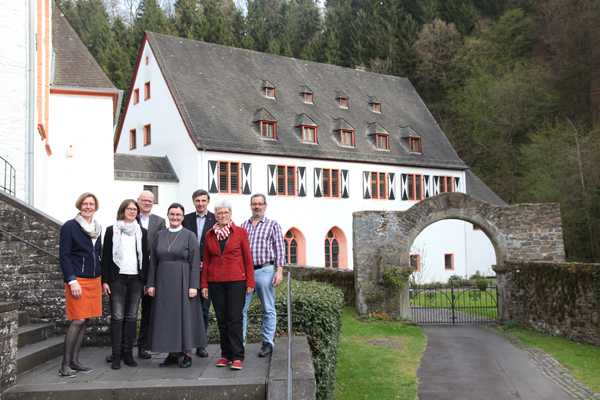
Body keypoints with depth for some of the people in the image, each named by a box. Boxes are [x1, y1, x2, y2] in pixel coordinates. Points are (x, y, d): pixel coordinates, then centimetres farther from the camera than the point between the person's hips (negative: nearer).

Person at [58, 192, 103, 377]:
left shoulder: (97, 228, 14)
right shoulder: (69, 227, -5)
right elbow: (64, 256, -8)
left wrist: (102, 278, 15)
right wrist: (72, 280, -16)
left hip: (94, 280, 7)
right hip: (78, 280, -6)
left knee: (84, 320, 7)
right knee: (78, 320, -11)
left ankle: (74, 361, 14)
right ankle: (65, 365, -5)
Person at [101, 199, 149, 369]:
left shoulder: (142, 232, 11)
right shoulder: (112, 231, 5)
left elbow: (145, 257, 10)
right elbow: (106, 256, 3)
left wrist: (146, 280, 4)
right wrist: (105, 280, -4)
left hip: (136, 279, 2)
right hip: (117, 278, -2)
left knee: (132, 317, 4)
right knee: (117, 317, -3)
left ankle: (128, 353, 11)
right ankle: (116, 355, 2)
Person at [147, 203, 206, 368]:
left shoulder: (189, 236, -1)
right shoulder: (160, 235, 9)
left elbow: (195, 262, -6)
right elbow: (153, 261, 10)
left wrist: (193, 286, -13)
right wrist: (151, 283, 4)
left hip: (182, 281, -4)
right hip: (163, 282, 4)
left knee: (184, 315, 0)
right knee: (166, 316, 6)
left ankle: (186, 353, 8)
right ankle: (173, 353, 15)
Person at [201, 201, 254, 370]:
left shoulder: (240, 232, 2)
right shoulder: (209, 235, 9)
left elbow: (248, 258, 1)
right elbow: (206, 261, 12)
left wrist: (250, 282, -3)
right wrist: (204, 284, 6)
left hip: (236, 280, -3)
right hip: (215, 282, 3)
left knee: (235, 318, -6)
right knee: (221, 319, 6)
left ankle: (237, 357, -2)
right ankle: (226, 355, 14)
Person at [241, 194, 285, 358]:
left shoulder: (273, 225, 5)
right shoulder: (243, 226, 14)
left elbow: (279, 249, 0)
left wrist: (279, 270, -9)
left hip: (265, 270, -3)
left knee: (268, 309, 4)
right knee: (241, 308, 1)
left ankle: (268, 342, 12)